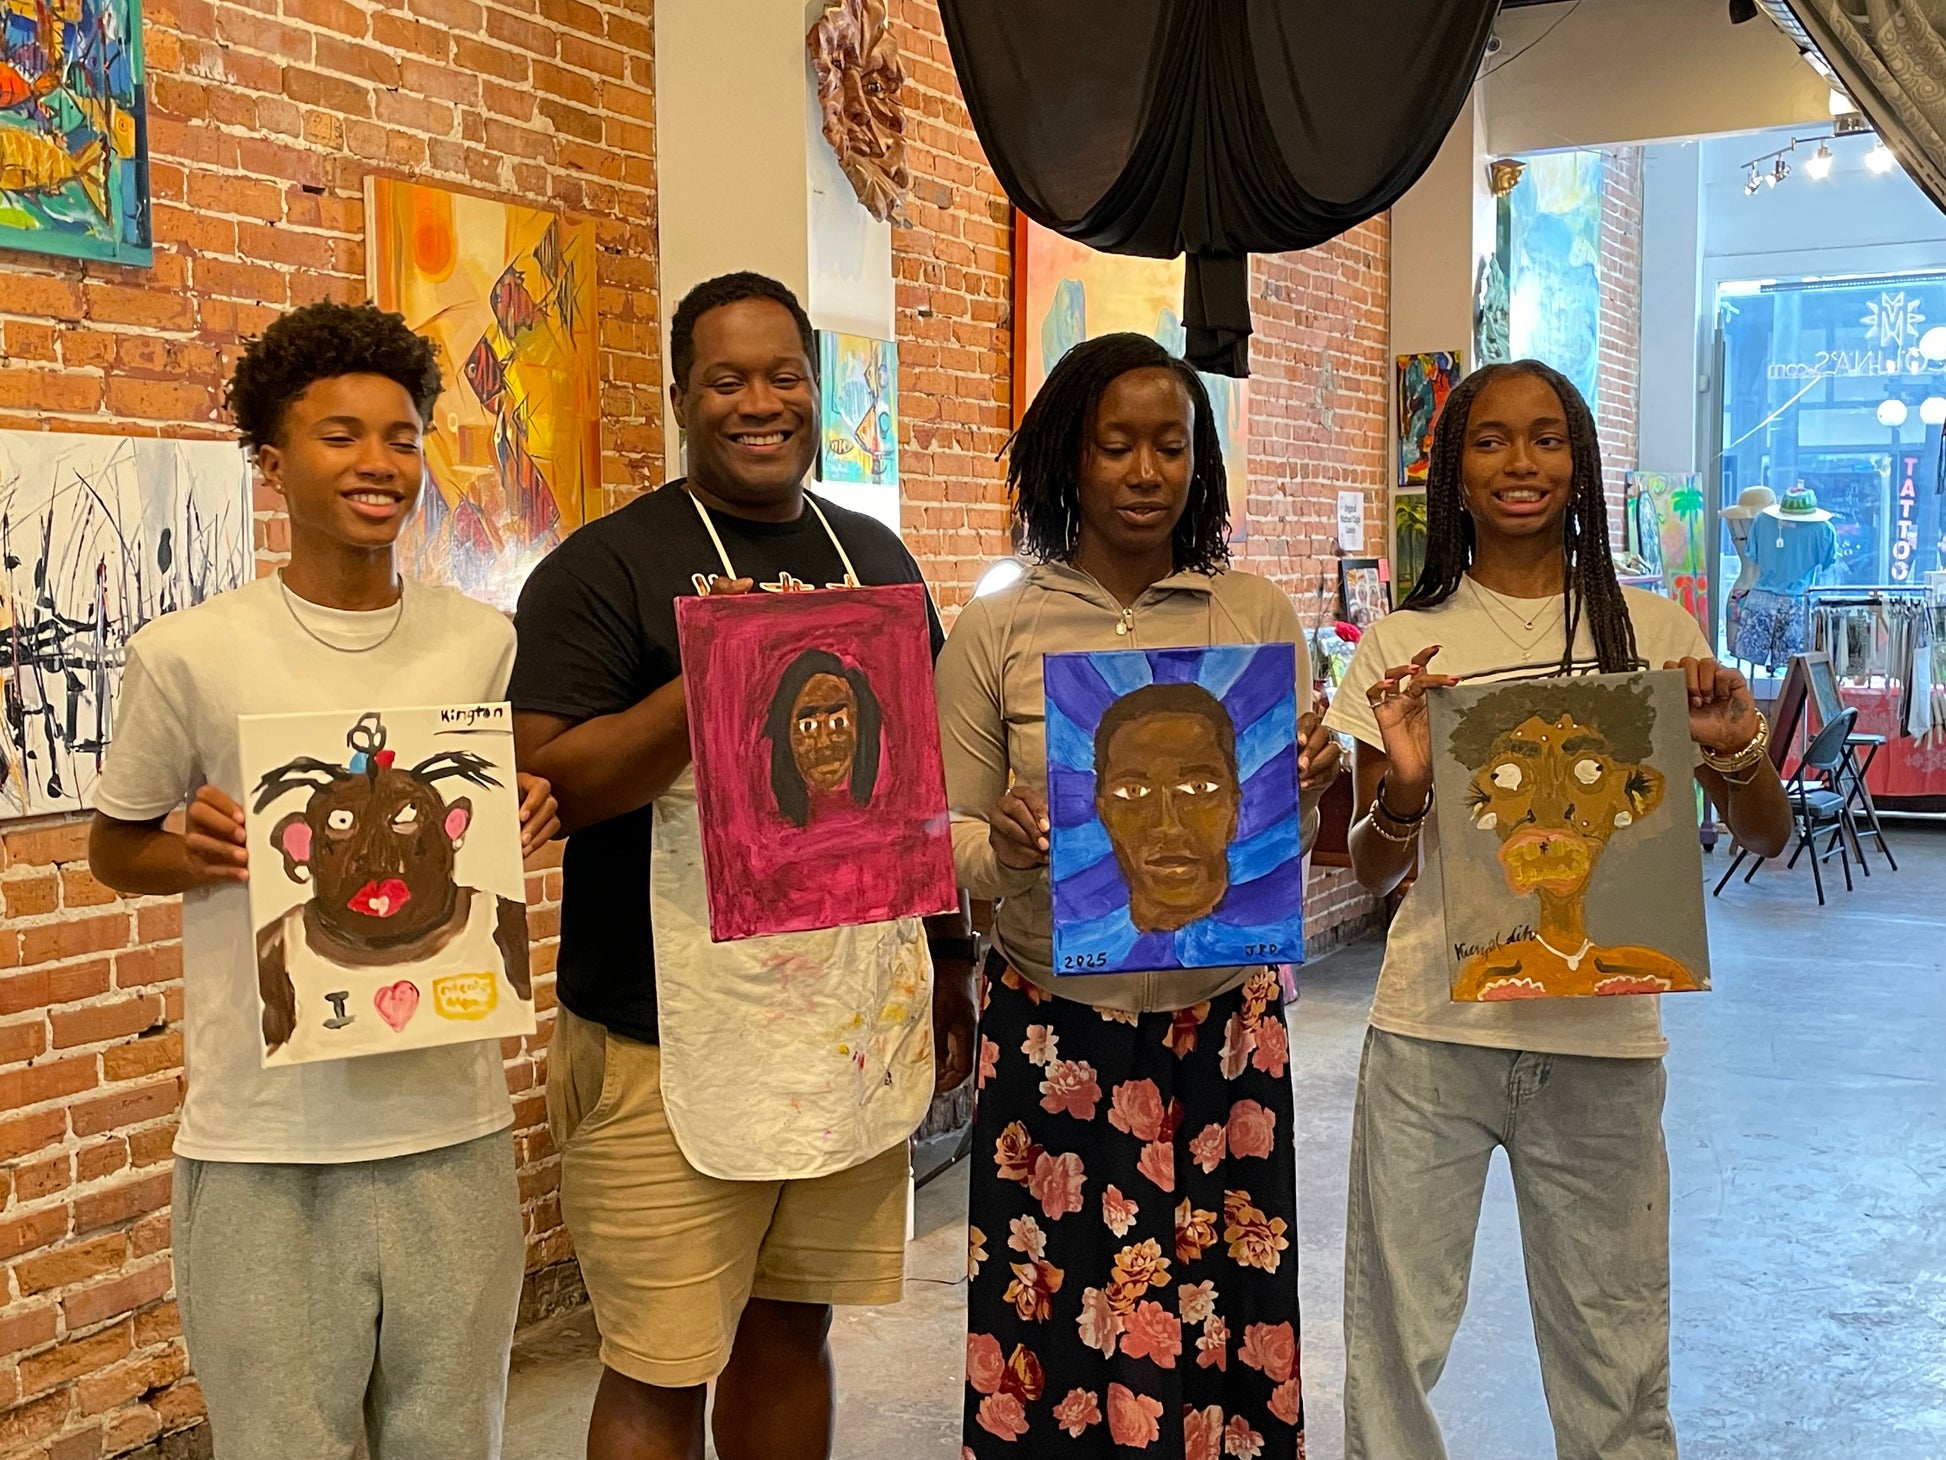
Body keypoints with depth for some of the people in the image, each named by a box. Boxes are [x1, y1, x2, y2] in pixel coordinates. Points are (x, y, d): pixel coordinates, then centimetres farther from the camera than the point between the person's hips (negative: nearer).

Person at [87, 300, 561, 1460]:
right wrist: (199, 857, -13)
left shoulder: (485, 643, 3)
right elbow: (115, 850, 8)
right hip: (264, 1140, -2)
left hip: (452, 1121, 3)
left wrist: (533, 819, -6)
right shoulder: (189, 654, -4)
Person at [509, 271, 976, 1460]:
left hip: (858, 1031, 5)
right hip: (670, 1047, -5)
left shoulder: (876, 557, 11)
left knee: (795, 1328, 17)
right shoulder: (607, 568, -6)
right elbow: (543, 788, -15)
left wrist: (953, 962, 15)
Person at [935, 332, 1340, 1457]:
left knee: (1223, 1335, 8)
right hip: (1056, 1027, -1)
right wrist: (1007, 851, -18)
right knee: (1060, 1334, 5)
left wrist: (1308, 795, -11)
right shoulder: (995, 632, -1)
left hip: (1226, 1023, 1)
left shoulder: (1260, 616, 4)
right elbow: (946, 847, 3)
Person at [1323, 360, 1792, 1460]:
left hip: (1601, 1040, 0)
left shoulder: (1649, 630, 4)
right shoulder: (1406, 644, 3)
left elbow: (1768, 840, 6)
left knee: (1614, 1367, 11)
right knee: (1393, 1340, 8)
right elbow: (1374, 874, 4)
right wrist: (1401, 790, -17)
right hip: (1432, 1035, 0)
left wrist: (1738, 749, -15)